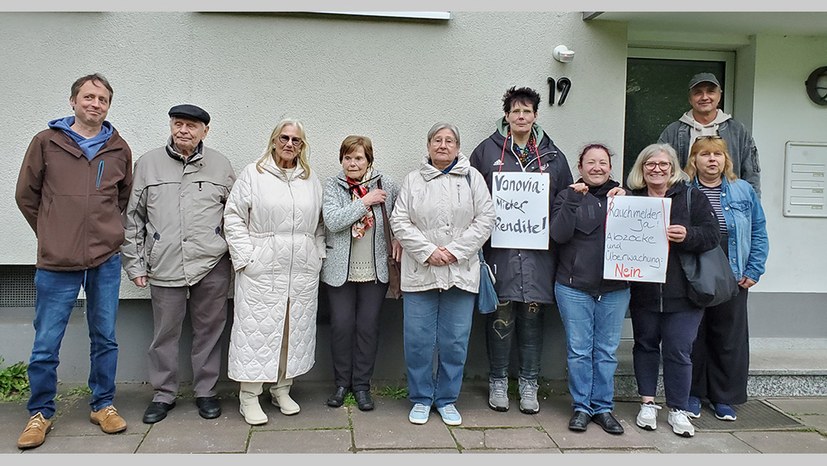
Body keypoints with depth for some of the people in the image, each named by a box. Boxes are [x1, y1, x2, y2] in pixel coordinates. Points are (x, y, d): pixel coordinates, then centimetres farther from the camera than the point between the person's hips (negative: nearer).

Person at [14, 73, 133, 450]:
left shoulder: (119, 149, 5)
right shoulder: (46, 142, 0)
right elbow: (26, 195, 7)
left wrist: (108, 232, 10)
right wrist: (51, 235, 8)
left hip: (106, 261, 2)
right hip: (56, 263, -1)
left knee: (105, 338, 11)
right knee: (45, 345, 6)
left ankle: (103, 405, 25)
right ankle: (40, 413, 23)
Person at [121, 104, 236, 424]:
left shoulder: (220, 165, 7)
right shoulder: (148, 163, 6)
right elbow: (133, 217, 8)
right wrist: (134, 263, 5)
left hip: (212, 266, 0)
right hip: (165, 266, 0)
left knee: (209, 330, 8)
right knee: (165, 333, 8)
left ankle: (206, 392, 23)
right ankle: (164, 394, 24)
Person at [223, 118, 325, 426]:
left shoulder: (311, 180, 14)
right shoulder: (253, 174, 1)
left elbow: (320, 223, 18)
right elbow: (234, 217, -1)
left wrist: (318, 255, 7)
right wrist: (245, 257, -8)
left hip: (302, 272, 4)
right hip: (261, 270, -4)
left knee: (295, 329, 9)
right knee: (257, 329, -1)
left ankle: (282, 390, 23)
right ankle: (249, 397, 9)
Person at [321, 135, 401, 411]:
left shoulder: (385, 185, 1)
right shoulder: (332, 186, -2)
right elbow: (332, 221, -17)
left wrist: (399, 238, 0)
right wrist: (365, 202, -16)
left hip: (375, 270, 1)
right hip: (341, 270, -1)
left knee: (368, 326, 5)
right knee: (342, 326, 4)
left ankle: (362, 385, 20)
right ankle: (342, 383, 22)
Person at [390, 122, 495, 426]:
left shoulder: (472, 178, 7)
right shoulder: (413, 180, 9)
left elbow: (485, 219, 0)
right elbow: (400, 222, 1)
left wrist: (455, 250, -10)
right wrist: (428, 251, -11)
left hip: (460, 273, 0)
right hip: (420, 272, 0)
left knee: (455, 341, 6)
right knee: (418, 339, 2)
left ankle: (447, 399, 22)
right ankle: (421, 399, 20)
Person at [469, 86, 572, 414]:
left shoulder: (553, 155, 13)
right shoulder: (487, 151, 7)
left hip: (538, 252, 2)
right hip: (499, 249, -2)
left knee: (532, 318, 6)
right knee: (500, 317, 1)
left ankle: (529, 385, 18)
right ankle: (498, 382, 16)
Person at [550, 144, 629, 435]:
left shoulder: (622, 196, 9)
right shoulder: (568, 197, 4)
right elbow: (559, 234, -11)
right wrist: (573, 200, -16)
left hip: (614, 288, 2)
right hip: (574, 287, -2)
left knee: (607, 351, 8)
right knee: (579, 350, 3)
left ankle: (603, 407, 19)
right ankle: (581, 407, 15)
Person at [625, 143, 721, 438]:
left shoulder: (692, 197, 3)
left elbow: (712, 234, -4)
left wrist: (687, 235, -22)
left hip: (682, 292, -2)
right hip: (643, 290, 2)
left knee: (678, 350, 1)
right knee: (645, 345, 12)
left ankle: (677, 410, 15)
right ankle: (648, 403, 25)